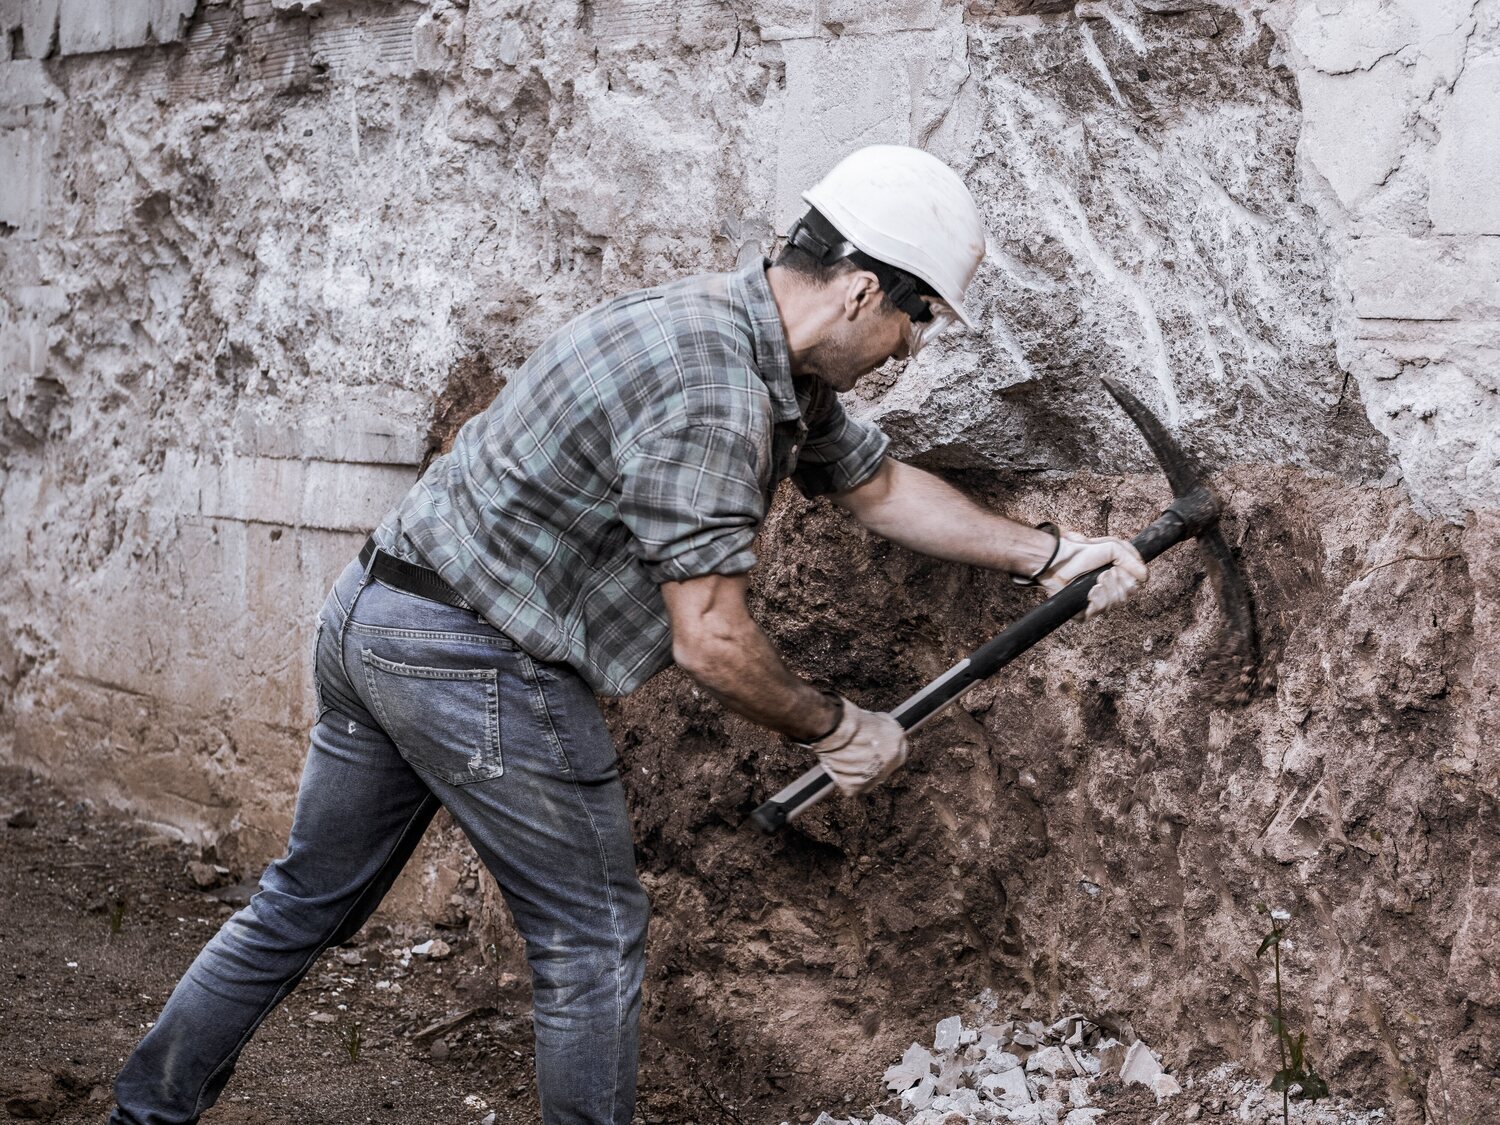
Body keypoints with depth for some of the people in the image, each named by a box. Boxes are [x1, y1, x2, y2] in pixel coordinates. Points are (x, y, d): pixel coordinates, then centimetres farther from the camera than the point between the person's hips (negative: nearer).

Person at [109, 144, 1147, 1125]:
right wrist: (836, 728, -8)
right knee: (593, 937, 5)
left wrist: (1050, 552, 19)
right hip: (475, 660, -10)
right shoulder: (713, 389, -23)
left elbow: (878, 485, 21)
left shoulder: (776, 357, 9)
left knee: (311, 899, 20)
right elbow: (710, 641, -23)